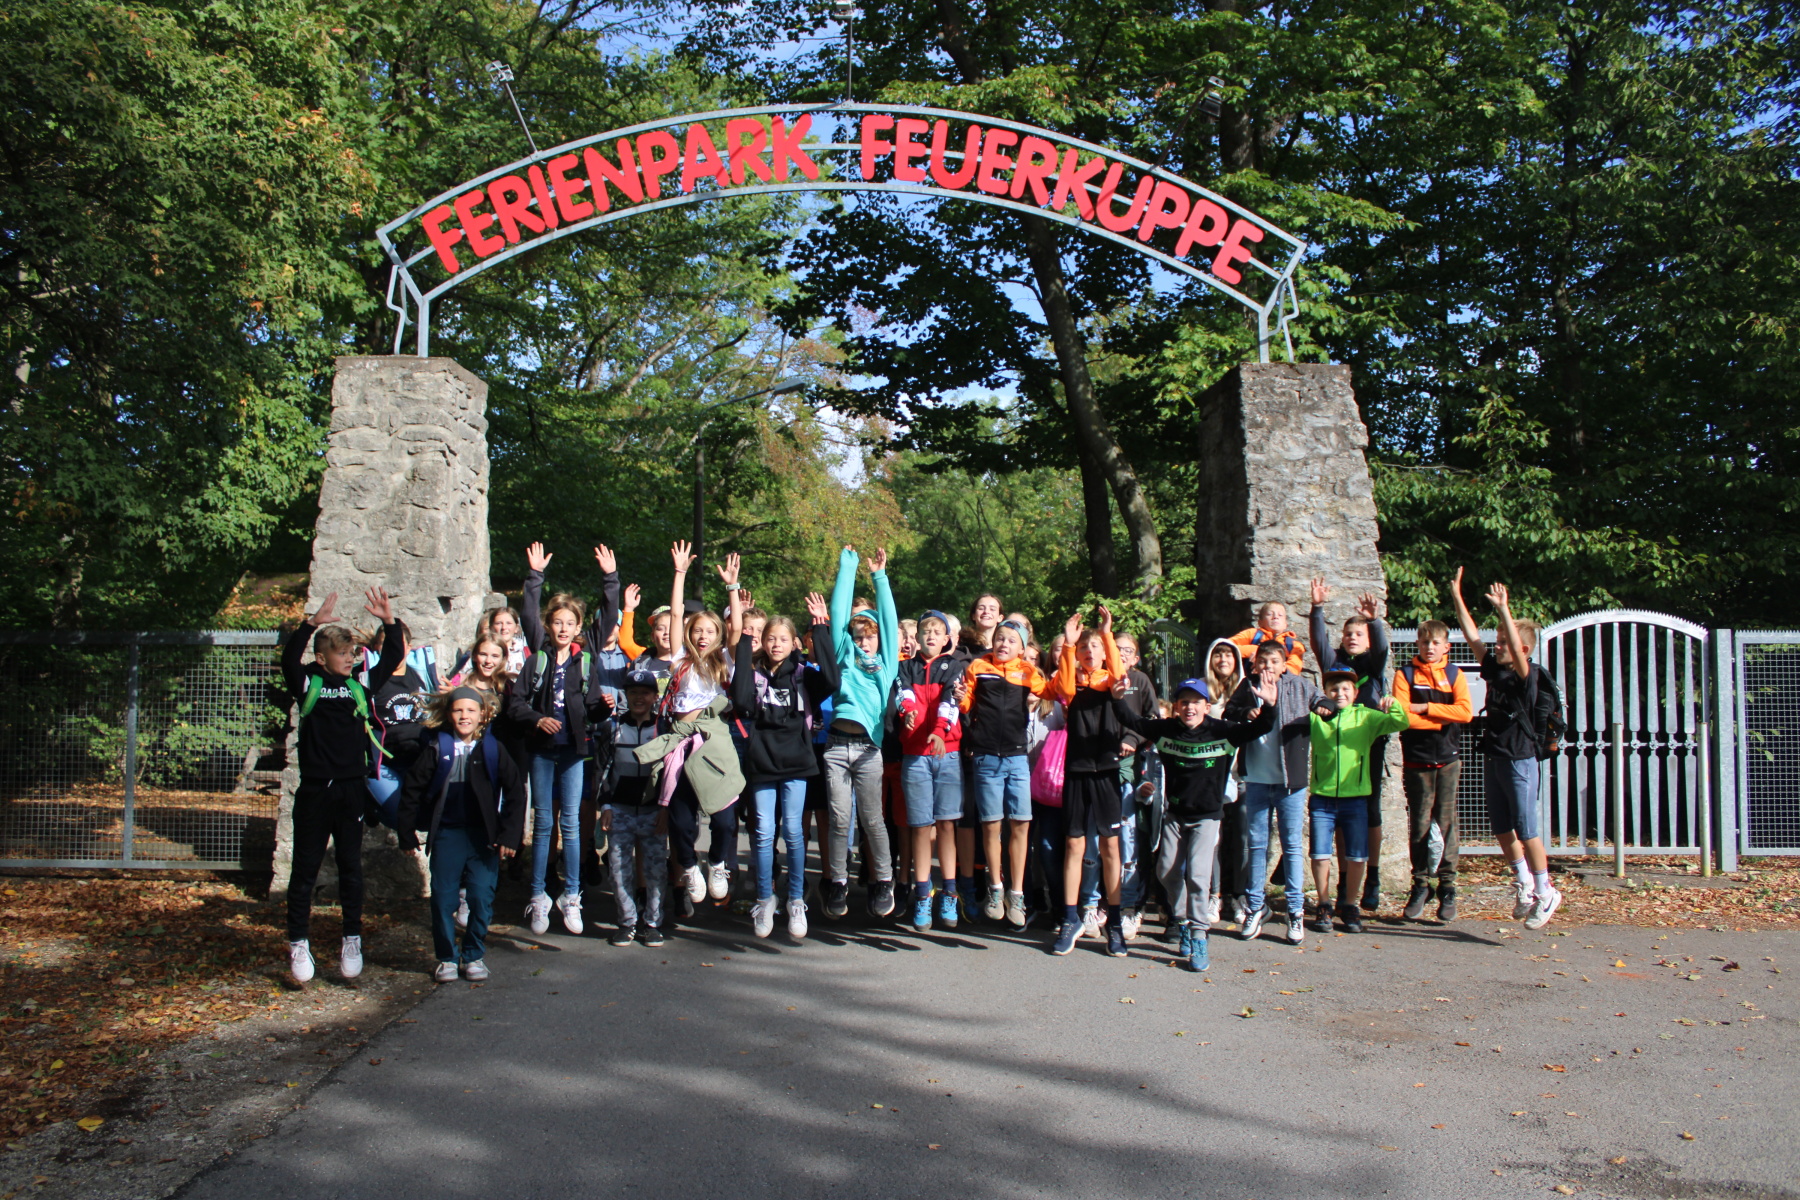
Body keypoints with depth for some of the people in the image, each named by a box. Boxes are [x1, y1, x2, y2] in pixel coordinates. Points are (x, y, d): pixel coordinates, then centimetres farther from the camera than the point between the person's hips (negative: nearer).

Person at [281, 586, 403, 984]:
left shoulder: (361, 683, 6)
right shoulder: (308, 684, -2)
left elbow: (393, 659, 7)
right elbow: (289, 659, -19)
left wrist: (388, 622, -6)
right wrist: (313, 623, -29)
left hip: (352, 789, 3)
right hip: (314, 791, -3)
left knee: (351, 867, 9)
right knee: (305, 867, 5)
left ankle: (352, 941, 16)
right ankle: (298, 944, 12)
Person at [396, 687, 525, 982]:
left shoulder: (493, 750, 0)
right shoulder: (437, 748, 2)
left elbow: (515, 793, 0)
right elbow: (412, 789, 6)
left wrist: (509, 835, -6)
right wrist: (407, 833, 3)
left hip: (484, 836, -1)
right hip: (446, 834, 1)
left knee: (481, 898, -2)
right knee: (443, 898, 3)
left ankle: (474, 956, 16)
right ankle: (447, 957, 19)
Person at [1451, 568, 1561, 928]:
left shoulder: (1528, 674, -10)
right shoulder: (1494, 669, 7)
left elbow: (1518, 654, -30)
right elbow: (1472, 636, 7)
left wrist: (1504, 610, -37)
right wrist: (1457, 598, 3)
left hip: (1519, 760, -7)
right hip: (1493, 759, 7)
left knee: (1527, 831, -1)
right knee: (1502, 829, 13)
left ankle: (1545, 893, 11)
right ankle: (1524, 884, 27)